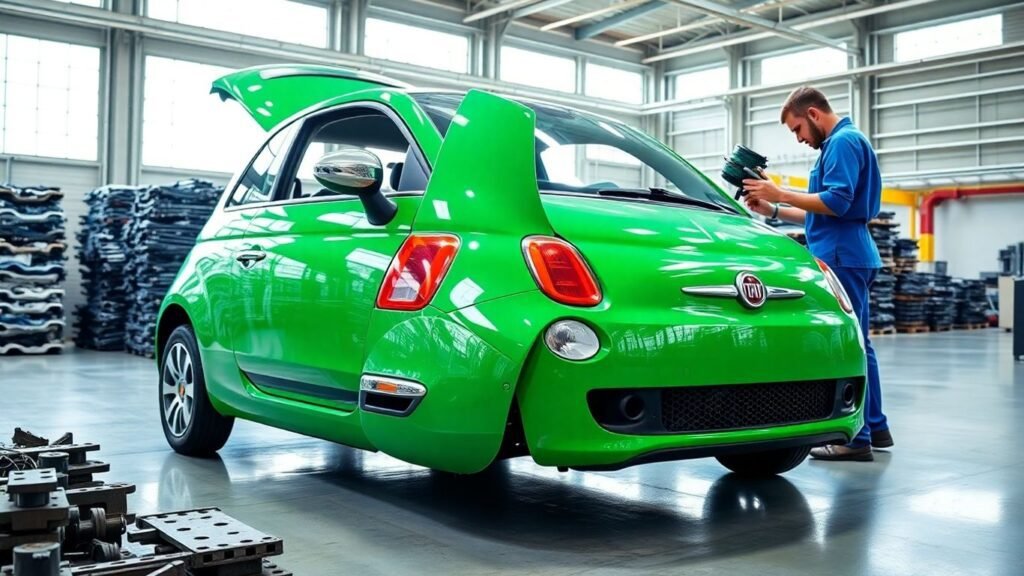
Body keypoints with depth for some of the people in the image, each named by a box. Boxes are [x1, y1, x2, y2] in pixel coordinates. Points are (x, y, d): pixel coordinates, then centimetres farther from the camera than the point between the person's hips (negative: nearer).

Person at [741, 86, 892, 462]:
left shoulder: (843, 141, -9)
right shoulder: (839, 143, 23)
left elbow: (836, 202, -21)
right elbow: (820, 214, 24)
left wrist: (781, 194, -15)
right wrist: (773, 210, 17)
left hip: (841, 257, -11)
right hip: (849, 257, 11)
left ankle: (855, 439, -4)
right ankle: (874, 428, 21)